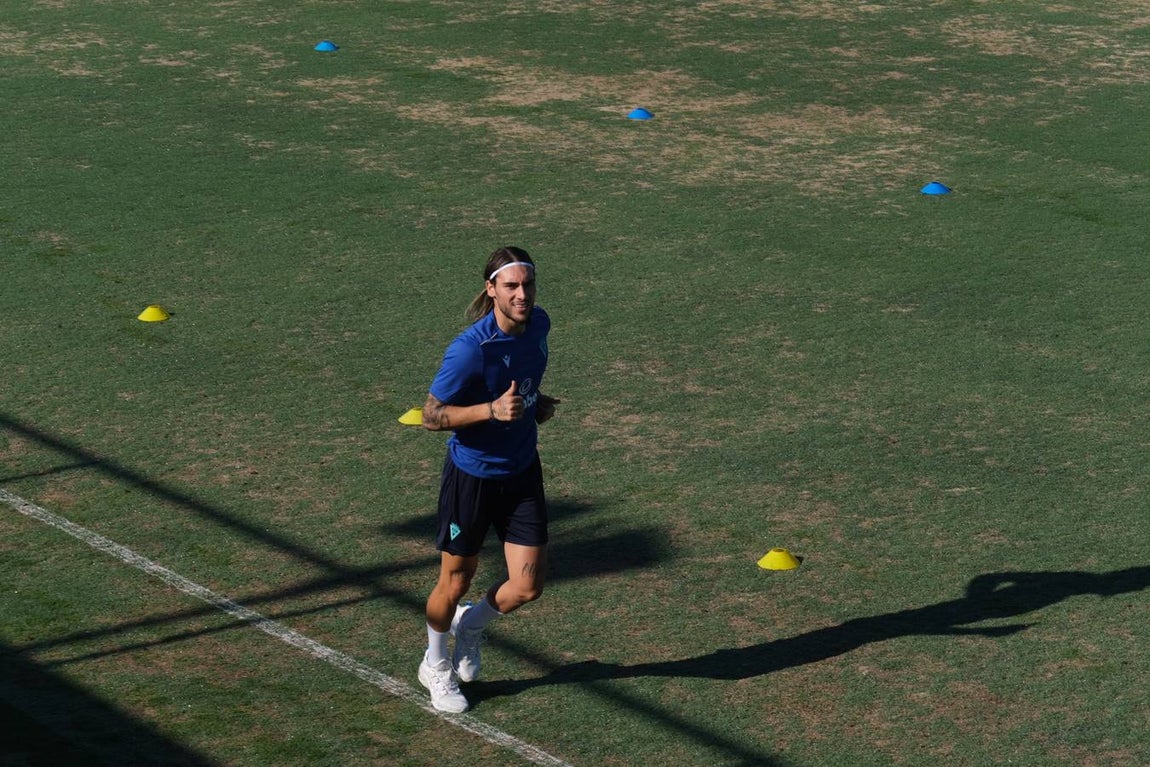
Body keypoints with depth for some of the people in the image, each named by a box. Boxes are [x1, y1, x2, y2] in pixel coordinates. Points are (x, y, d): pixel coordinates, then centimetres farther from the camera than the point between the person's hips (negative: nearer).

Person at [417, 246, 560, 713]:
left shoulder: (538, 324, -5)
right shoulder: (469, 350, -26)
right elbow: (431, 416, -21)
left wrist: (536, 403, 2)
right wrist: (492, 410, -32)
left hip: (522, 471, 5)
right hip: (471, 476, -5)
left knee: (527, 587, 2)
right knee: (456, 583, 10)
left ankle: (471, 625, 36)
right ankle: (436, 665, 39)